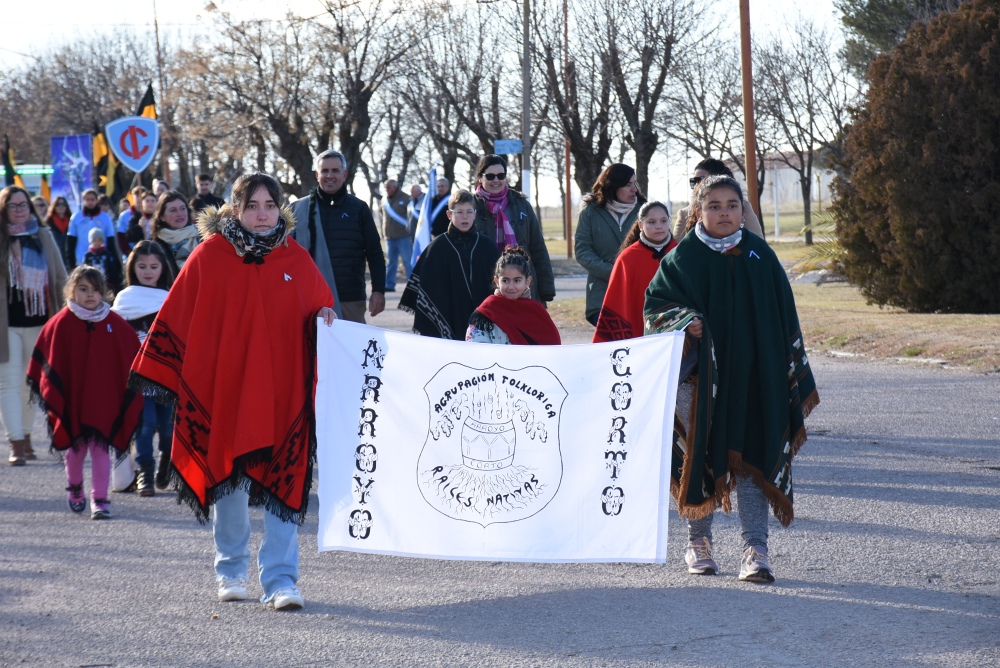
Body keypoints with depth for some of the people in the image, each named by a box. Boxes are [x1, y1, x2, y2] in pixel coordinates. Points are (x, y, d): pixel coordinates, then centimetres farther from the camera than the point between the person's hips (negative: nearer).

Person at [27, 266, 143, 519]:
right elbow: (47, 361, 0)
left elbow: (131, 360, 4)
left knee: (100, 449, -3)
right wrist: (51, 392, -5)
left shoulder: (115, 324, 0)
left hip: (104, 400, 0)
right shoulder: (61, 324, -4)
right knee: (75, 448, 14)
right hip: (71, 399, 0)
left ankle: (100, 499, -1)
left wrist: (129, 395, 0)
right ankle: (75, 487, 37)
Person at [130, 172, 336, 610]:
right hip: (223, 388, -1)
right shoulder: (210, 256, -2)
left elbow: (318, 308, 13)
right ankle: (230, 570, 25)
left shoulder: (296, 260, 4)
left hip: (281, 389, 1)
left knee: (283, 485, -6)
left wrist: (323, 319, -10)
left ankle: (281, 578, -3)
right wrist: (160, 373, -4)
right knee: (227, 479, 9)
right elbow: (177, 316, -1)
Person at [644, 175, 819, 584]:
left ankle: (755, 549, -8)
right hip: (700, 377, -1)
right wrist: (683, 321, -21)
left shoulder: (759, 256, 5)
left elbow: (783, 318, 9)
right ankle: (698, 540, 24)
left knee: (752, 459, -6)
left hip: (753, 378, 1)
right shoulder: (683, 258, 0)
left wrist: (794, 378, 7)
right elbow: (654, 303, -1)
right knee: (701, 456, 7)